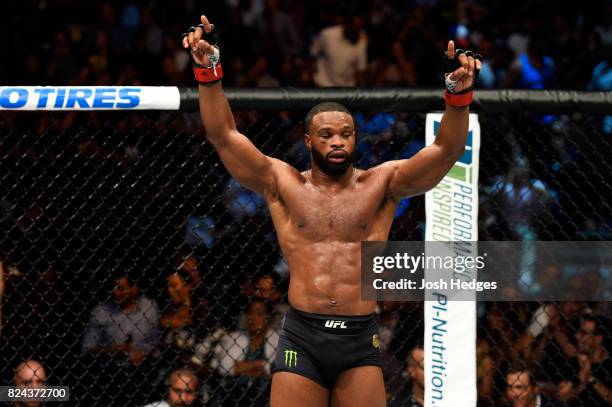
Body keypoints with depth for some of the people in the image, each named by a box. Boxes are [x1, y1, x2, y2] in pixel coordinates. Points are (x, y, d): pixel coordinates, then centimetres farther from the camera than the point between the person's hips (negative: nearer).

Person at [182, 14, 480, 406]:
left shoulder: (383, 183, 9)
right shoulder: (283, 184, 10)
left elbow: (446, 151, -1)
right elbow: (224, 135, 4)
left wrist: (458, 94, -18)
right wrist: (209, 73, -9)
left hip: (361, 340, 0)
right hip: (302, 338, 0)